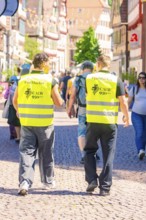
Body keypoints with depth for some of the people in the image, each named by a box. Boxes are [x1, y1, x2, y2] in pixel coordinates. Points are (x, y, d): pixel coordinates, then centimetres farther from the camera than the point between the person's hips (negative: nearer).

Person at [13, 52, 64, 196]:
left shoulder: (23, 80, 1)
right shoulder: (50, 81, -8)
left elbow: (15, 101, 8)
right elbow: (59, 103, -6)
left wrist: (20, 112, 27)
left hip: (26, 123, 2)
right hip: (45, 124, -2)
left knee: (26, 152, 3)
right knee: (46, 154, 13)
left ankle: (24, 182, -11)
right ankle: (48, 181, 25)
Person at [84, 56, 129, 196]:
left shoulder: (88, 79, 0)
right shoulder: (116, 80, -3)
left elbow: (84, 96, 13)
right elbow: (123, 102, -3)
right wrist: (126, 116, 12)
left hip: (93, 121, 1)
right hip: (110, 122, 0)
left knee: (90, 150, 17)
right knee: (108, 155, 6)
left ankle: (91, 180, 4)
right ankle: (105, 187, 6)